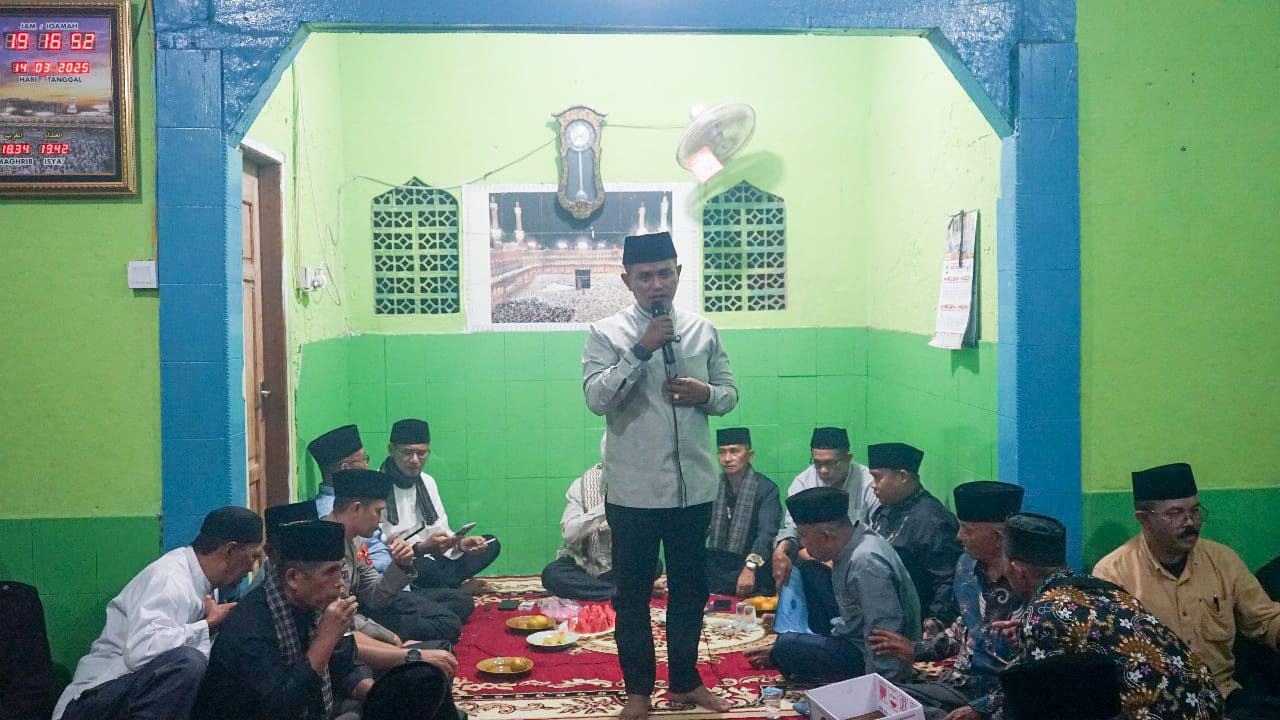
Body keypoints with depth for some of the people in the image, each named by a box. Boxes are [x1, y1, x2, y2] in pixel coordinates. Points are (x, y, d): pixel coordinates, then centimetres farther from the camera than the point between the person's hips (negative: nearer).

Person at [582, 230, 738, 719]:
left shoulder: (703, 330, 5)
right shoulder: (605, 334, -5)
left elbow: (730, 393, 11)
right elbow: (597, 398, -17)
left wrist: (705, 394, -11)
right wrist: (641, 349, -23)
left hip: (693, 484, 3)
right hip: (634, 489, -3)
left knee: (689, 587, 15)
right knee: (633, 592, 9)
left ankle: (685, 681, 31)